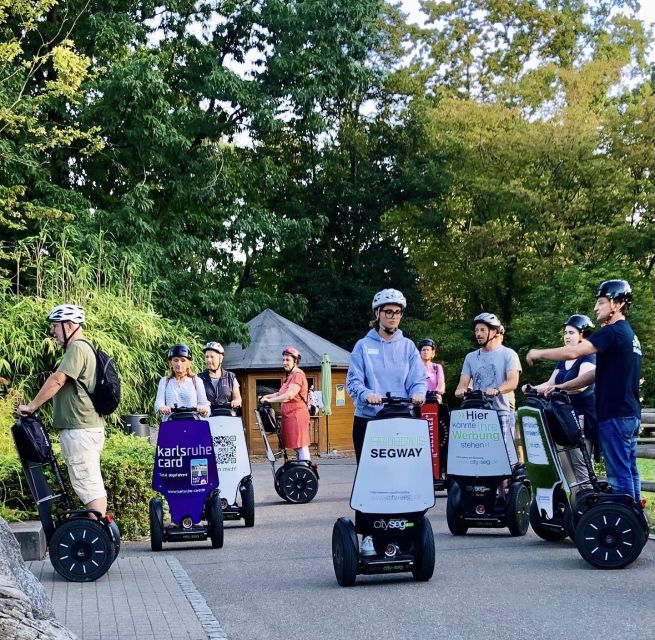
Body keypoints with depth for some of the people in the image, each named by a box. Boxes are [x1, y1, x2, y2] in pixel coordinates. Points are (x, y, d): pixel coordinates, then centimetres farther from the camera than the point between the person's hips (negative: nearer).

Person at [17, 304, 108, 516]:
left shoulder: (77, 348, -13)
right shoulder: (83, 348, 19)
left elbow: (56, 381, -21)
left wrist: (31, 406, -15)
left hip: (79, 430, -10)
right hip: (87, 427, 10)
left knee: (89, 485, -10)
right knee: (91, 484, 13)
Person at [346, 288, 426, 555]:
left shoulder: (408, 347, 12)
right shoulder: (363, 346, 6)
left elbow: (418, 379, 3)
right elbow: (353, 381, -2)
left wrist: (418, 392, -20)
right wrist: (366, 394, -24)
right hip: (368, 420, -1)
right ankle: (367, 534, 3)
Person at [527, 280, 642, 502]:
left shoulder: (613, 332, -12)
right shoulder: (630, 335, 19)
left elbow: (573, 352, -23)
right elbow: (597, 373, 18)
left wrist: (539, 353, -8)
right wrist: (561, 387, 14)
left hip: (614, 415, -10)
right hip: (631, 414, 10)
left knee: (619, 473, -7)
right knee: (630, 470, 11)